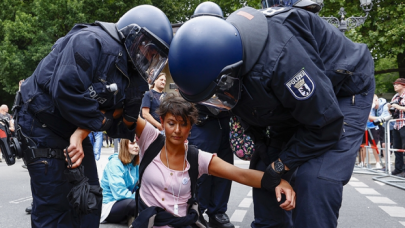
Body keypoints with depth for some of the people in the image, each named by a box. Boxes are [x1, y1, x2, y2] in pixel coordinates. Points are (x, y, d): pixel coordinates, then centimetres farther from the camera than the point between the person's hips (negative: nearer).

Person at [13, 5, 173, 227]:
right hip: (42, 126, -9)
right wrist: (101, 119, -19)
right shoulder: (91, 41, -23)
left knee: (88, 200, 11)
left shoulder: (131, 73, 3)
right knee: (55, 205, -6)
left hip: (75, 131, 9)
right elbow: (66, 92, -34)